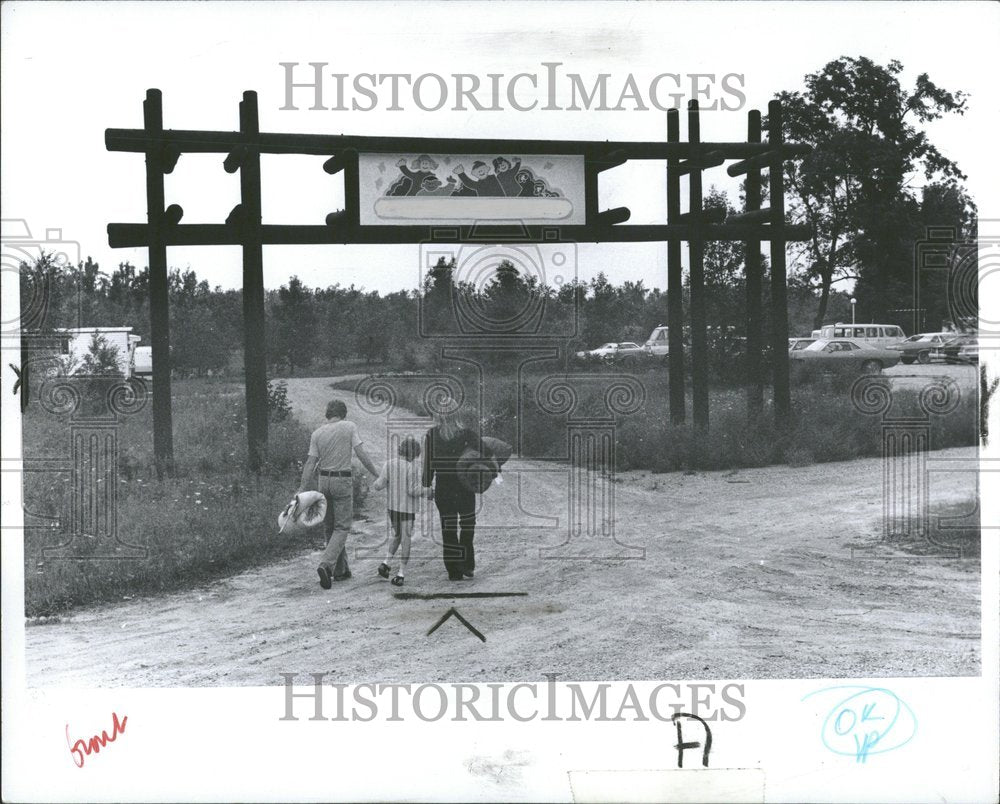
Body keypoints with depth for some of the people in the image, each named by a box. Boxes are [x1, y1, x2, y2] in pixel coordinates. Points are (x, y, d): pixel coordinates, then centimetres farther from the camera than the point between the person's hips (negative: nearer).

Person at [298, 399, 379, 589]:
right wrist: (377, 474, -3)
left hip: (324, 481, 4)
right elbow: (361, 453, -10)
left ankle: (340, 570, 20)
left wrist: (302, 489, 2)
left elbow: (310, 463, 0)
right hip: (343, 481, -4)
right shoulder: (349, 427, -5)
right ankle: (326, 565, -20)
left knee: (330, 527, 14)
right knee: (342, 527, 0)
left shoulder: (317, 433, 3)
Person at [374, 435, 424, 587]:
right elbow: (413, 490, -18)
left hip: (392, 507, 4)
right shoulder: (414, 468, -15)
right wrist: (424, 491, 1)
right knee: (405, 540, 4)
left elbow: (380, 485, -6)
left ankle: (386, 563, 8)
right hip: (407, 508, -4)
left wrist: (376, 484, 16)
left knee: (397, 536, 23)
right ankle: (401, 573, 3)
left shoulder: (389, 464, -4)